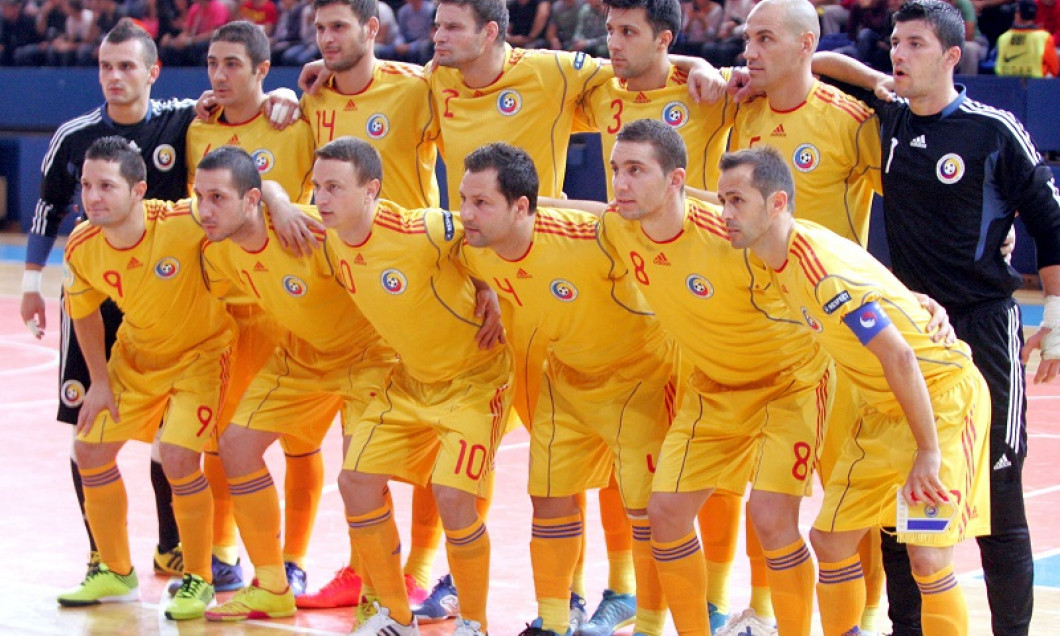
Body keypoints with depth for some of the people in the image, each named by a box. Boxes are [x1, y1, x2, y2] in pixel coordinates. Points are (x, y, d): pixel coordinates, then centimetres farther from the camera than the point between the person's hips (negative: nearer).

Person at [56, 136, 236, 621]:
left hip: (201, 350, -5)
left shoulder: (185, 224, -34)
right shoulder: (82, 247, -18)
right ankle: (115, 572, 28)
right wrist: (99, 381, 2)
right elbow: (84, 312, 2)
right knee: (90, 451, 5)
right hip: (136, 355, 5)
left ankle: (198, 580, 6)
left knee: (178, 460, -18)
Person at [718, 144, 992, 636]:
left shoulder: (824, 268, -29)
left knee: (927, 557, -17)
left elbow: (898, 356, -29)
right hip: (881, 406, 9)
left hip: (941, 395, -9)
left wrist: (929, 452, -24)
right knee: (830, 540, 8)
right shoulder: (765, 255, -3)